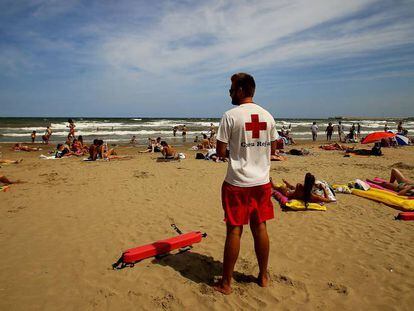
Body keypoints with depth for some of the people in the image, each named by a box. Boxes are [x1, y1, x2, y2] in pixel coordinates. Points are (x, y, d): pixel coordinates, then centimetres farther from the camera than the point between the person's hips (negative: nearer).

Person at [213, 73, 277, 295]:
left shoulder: (230, 115, -10)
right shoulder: (268, 116, 6)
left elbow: (220, 152, -10)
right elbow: (272, 150, 13)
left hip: (237, 183, -5)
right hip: (262, 181, 5)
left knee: (234, 230, 3)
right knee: (260, 228, 14)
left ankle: (226, 283, 17)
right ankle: (263, 276, 29)